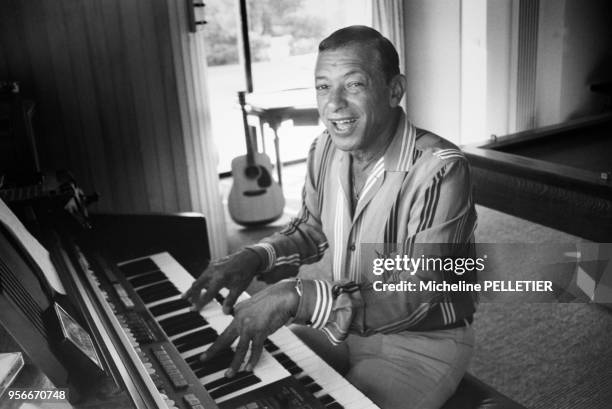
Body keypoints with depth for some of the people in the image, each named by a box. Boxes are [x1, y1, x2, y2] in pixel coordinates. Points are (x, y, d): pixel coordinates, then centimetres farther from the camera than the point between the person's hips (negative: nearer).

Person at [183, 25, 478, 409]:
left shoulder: (440, 170, -27)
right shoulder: (326, 150, -4)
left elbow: (417, 294, -30)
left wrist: (297, 297, -39)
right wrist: (254, 257, -10)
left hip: (422, 343, -5)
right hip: (339, 321, 6)